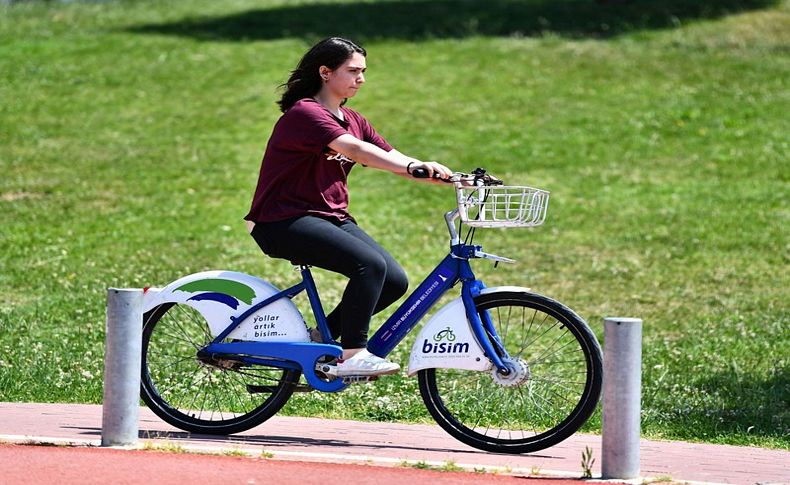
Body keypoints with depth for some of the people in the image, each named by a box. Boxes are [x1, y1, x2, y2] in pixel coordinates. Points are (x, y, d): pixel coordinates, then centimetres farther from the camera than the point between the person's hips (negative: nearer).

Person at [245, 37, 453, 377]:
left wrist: (455, 179, -9)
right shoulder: (304, 114, -15)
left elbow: (393, 158, 5)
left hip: (332, 217, 9)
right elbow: (355, 149, -30)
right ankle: (350, 355, -19)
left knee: (394, 281, -7)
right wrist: (415, 167, -42)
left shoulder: (352, 121, 14)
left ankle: (321, 337, 9)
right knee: (370, 265, -28)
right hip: (286, 221, -9)